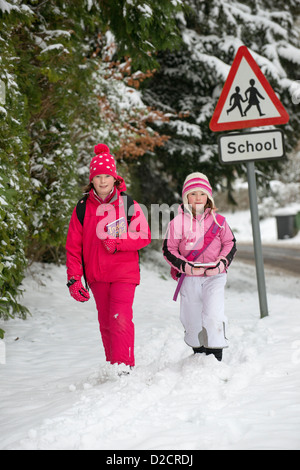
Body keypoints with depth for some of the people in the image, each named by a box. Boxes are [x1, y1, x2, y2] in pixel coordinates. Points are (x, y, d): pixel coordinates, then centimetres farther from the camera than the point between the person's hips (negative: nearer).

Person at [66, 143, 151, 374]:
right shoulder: (83, 208, 1)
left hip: (124, 272, -3)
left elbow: (144, 236, -1)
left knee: (121, 318, -16)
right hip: (96, 274, 3)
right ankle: (112, 363, 24)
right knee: (106, 321, 11)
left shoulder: (129, 205, -3)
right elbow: (73, 246, 3)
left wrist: (118, 243, -16)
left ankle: (124, 364, -14)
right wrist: (74, 278, -5)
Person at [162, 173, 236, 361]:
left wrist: (221, 263, -8)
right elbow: (169, 250, 2)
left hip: (214, 277, -1)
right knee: (192, 320, 8)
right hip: (188, 279, 1)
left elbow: (230, 244, 9)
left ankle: (216, 357, -10)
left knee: (213, 316, -17)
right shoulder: (177, 223, 0)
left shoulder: (218, 221, 2)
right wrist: (185, 266, -13)